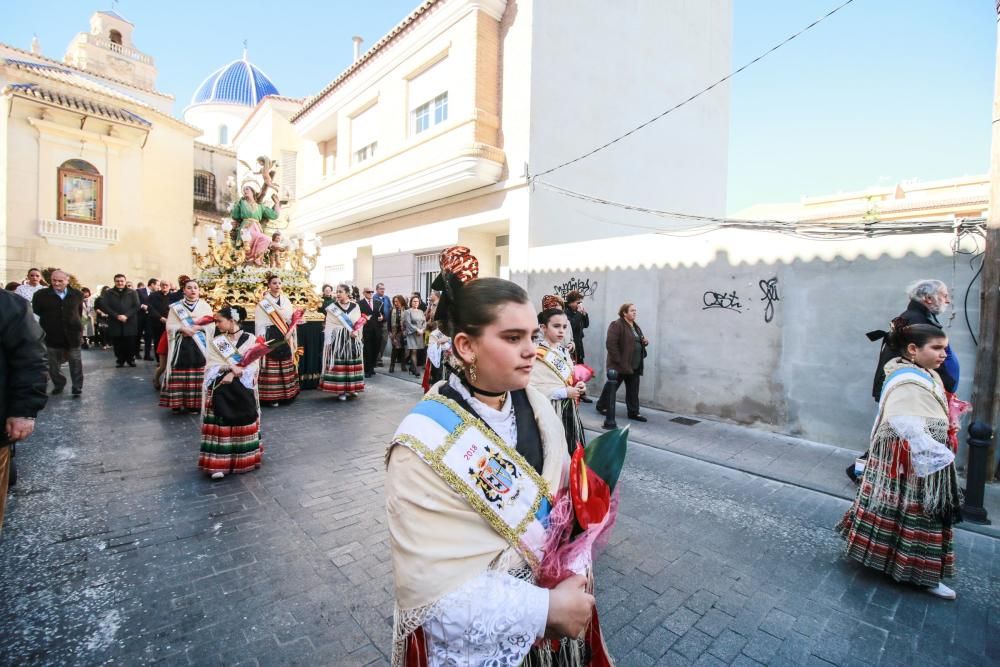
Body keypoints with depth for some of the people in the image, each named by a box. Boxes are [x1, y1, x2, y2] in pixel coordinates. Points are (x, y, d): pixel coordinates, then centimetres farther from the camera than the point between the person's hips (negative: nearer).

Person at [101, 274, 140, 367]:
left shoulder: (132, 293, 7)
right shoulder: (108, 293, 8)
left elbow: (136, 306, -1)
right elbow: (104, 306, -1)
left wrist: (126, 315, -14)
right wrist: (117, 316, -13)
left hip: (130, 323, -1)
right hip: (115, 323, 1)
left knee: (130, 344, 2)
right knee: (118, 344, 3)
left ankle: (131, 359, 17)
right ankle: (120, 360, 16)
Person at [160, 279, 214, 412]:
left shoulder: (205, 306, 5)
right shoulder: (176, 307, 5)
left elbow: (212, 326, 3)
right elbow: (169, 326, 2)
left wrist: (199, 327, -13)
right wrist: (182, 329, -15)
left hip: (200, 346, 0)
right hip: (181, 345, 0)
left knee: (198, 376, -1)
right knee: (179, 376, 1)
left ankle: (194, 404, 8)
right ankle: (176, 403, 13)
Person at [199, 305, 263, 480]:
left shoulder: (250, 339, 2)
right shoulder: (214, 342, 7)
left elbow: (252, 365, -6)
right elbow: (212, 367, -3)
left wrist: (234, 374, -19)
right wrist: (229, 368, -20)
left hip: (243, 390, -1)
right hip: (221, 392, 1)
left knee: (244, 423, 4)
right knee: (221, 425, -5)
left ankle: (246, 458, 17)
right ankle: (219, 463, -3)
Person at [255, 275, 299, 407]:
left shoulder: (285, 300, 12)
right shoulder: (263, 302, -2)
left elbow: (292, 318, 10)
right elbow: (260, 323, -4)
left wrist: (290, 332, -4)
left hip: (285, 336, 5)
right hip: (270, 336, -5)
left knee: (286, 366, 8)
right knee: (272, 366, -5)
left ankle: (286, 395, 16)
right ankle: (272, 397, 1)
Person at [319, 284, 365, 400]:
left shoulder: (355, 306, 5)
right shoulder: (332, 307, 1)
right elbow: (329, 325, -1)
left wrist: (356, 332, -13)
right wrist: (328, 342, -7)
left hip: (352, 339, 2)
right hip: (337, 338, -2)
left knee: (351, 363, 6)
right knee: (338, 363, -5)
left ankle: (351, 388, 18)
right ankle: (340, 390, 0)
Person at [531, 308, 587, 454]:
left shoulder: (563, 351, 10)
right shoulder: (538, 355, -17)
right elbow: (532, 388, -25)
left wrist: (578, 387, -1)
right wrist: (565, 392, -20)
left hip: (570, 408, 8)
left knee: (572, 450, 14)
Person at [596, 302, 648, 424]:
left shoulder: (635, 326, 15)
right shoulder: (617, 325, -14)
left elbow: (638, 341, 28)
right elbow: (611, 344, -20)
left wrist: (645, 342, 5)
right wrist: (618, 360, -21)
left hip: (635, 365, 8)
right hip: (620, 364, -8)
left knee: (633, 390, 9)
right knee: (612, 386, 6)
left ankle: (633, 412, 17)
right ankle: (602, 406, 24)